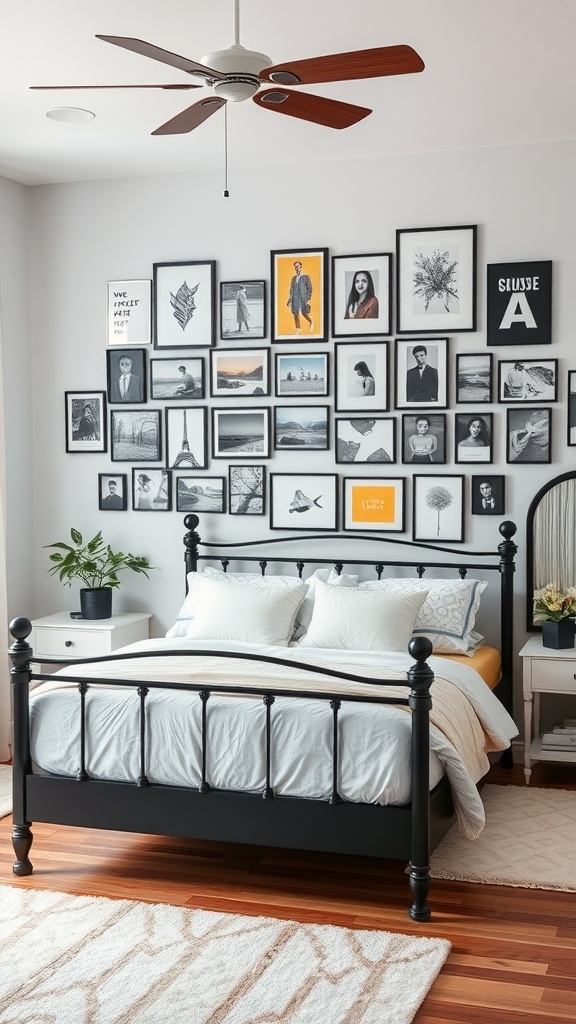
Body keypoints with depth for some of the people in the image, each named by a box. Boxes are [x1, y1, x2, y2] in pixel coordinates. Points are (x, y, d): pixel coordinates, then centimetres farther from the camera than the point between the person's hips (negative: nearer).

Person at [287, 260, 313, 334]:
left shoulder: (305, 277, 1)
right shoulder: (294, 278, 17)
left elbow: (309, 288, -3)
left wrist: (308, 299, -11)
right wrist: (289, 299, 14)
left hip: (303, 298, -4)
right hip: (295, 298, 5)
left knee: (305, 313, -6)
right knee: (295, 313, 0)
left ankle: (311, 322, 22)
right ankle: (297, 329, 8)